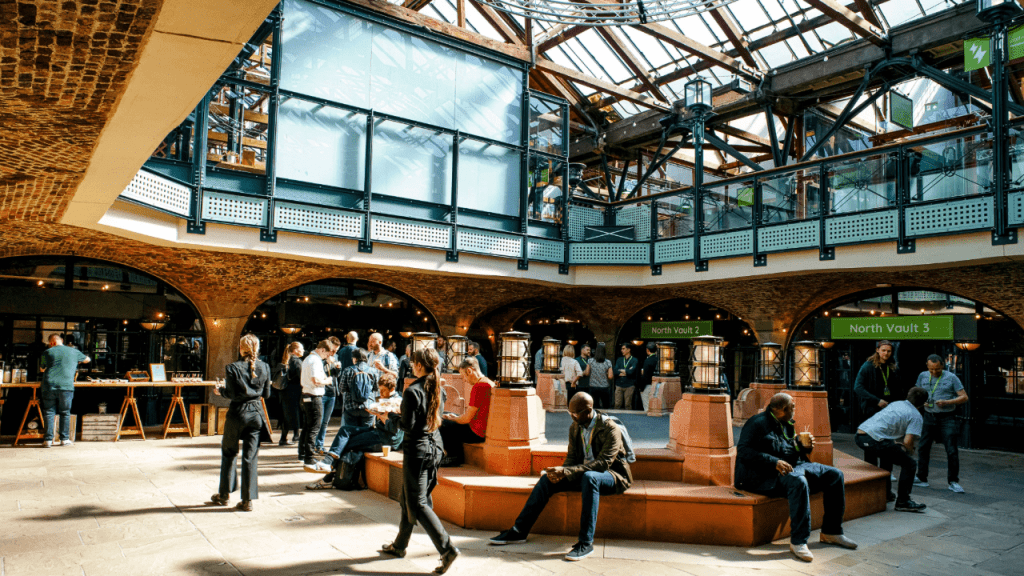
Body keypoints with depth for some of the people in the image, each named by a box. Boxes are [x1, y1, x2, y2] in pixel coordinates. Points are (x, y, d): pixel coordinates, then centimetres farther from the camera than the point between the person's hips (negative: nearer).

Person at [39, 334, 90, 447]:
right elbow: (87, 359, 30)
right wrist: (77, 361, 50)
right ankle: (64, 439, 11)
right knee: (65, 413, 8)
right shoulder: (74, 352, 12)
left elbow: (42, 369, 21)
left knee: (49, 412, 6)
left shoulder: (47, 352, 9)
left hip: (49, 386, 0)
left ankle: (48, 440, 5)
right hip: (66, 386, 0)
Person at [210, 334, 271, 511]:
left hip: (237, 414, -2)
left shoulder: (232, 368, -12)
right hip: (256, 414, 2)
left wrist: (220, 390, 7)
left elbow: (232, 394, -12)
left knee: (228, 452, 17)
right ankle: (248, 500, 7)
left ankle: (224, 494, 26)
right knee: (251, 457, 5)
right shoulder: (264, 368, -1)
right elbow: (266, 394, 5)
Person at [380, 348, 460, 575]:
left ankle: (447, 549, -8)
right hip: (435, 446, 8)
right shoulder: (437, 388, 4)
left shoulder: (412, 391, -19)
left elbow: (408, 425, -18)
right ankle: (399, 545, 33)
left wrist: (390, 415, -1)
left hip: (417, 450, -8)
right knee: (408, 498, 21)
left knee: (417, 504, -1)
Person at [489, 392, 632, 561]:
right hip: (583, 474, 7)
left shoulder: (611, 429, -19)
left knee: (589, 477, -39)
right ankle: (519, 531, -7)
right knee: (548, 478, -12)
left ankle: (586, 542, -36)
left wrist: (566, 471, -35)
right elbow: (572, 457, 7)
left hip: (613, 475, -6)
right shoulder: (575, 427, 3)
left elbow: (603, 463, -29)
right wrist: (561, 472, -18)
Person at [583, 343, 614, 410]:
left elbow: (587, 373, 0)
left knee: (594, 406, 7)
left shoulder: (591, 361, -5)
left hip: (593, 387, 1)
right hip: (604, 388, -1)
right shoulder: (608, 363, -8)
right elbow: (610, 376, -10)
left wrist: (583, 372, 21)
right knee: (606, 406, 10)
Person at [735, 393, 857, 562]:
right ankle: (798, 541, -29)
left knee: (835, 475, 2)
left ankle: (831, 531, 11)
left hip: (794, 466, 9)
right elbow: (743, 451, -20)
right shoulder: (758, 423, -11)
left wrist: (804, 446, 4)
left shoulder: (787, 424, 18)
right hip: (765, 476, -9)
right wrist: (774, 462, -27)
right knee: (799, 481, -38)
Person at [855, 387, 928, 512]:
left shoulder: (896, 403, 28)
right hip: (874, 439, -8)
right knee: (910, 464, 6)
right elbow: (907, 442, -6)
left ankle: (885, 494, 40)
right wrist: (910, 452, 15)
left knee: (887, 455, 35)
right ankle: (902, 502, 9)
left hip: (859, 436, 8)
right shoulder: (916, 417, 6)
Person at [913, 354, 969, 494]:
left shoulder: (951, 377, -5)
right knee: (923, 447, 4)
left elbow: (964, 397, -5)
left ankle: (953, 482, 8)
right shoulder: (922, 376, 6)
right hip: (929, 417, 3)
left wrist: (946, 402, -19)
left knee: (951, 451, -4)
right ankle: (921, 479, 14)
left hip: (947, 418, -3)